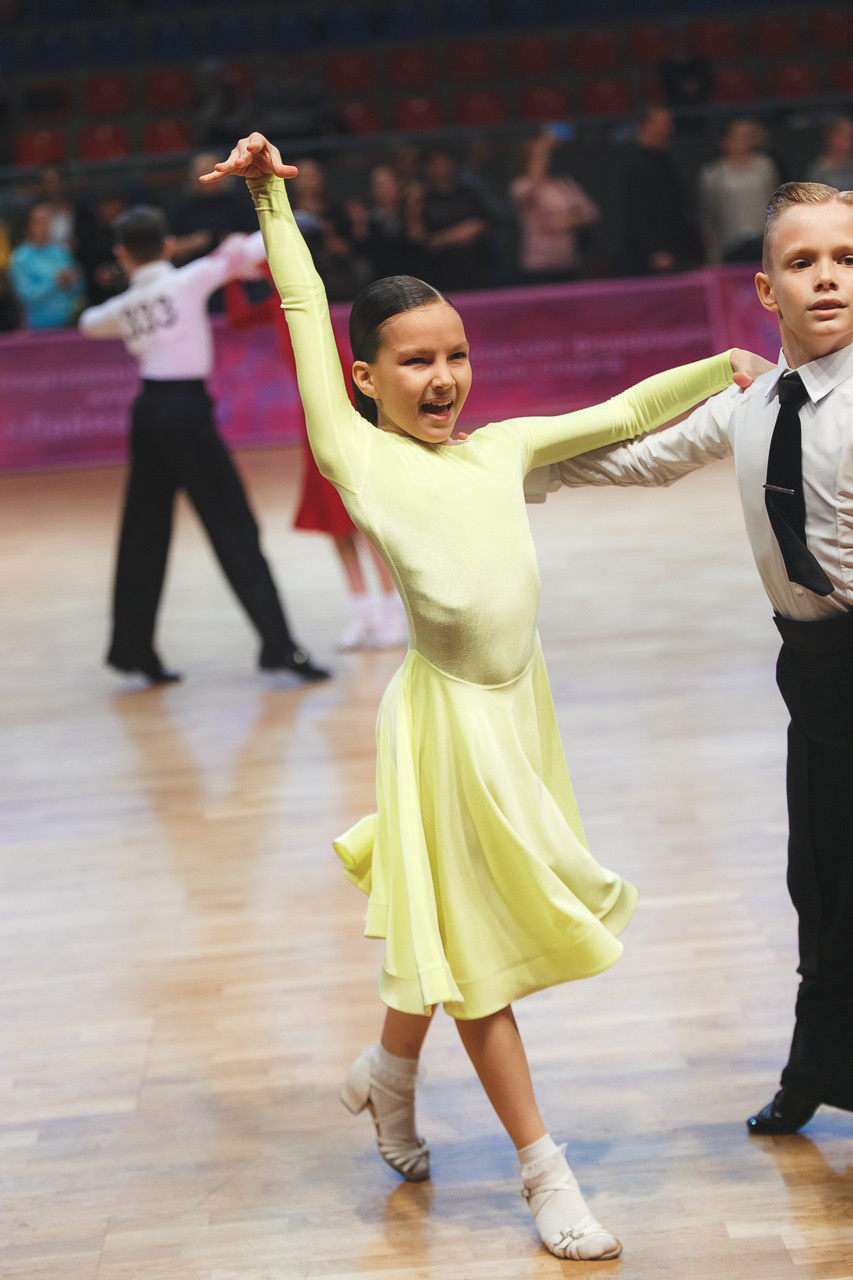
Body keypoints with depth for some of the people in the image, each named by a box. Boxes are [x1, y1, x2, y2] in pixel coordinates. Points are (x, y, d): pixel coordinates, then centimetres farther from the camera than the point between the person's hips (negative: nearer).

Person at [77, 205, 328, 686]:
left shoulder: (122, 307, 9)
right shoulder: (188, 281, -6)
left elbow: (90, 322, 30)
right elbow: (245, 253, -5)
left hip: (148, 411, 6)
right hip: (187, 411, -6)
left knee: (144, 534, 13)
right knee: (235, 531, -5)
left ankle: (133, 647, 19)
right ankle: (279, 645, -6)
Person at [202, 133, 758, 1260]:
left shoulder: (500, 447, 9)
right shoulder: (359, 459, -5)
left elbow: (623, 414, 18)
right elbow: (306, 312, -2)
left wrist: (736, 362, 22)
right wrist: (272, 201, 2)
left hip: (520, 702, 6)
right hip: (447, 714, -6)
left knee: (475, 922, 18)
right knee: (472, 933, 5)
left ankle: (388, 1073, 44)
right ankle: (546, 1169, 14)